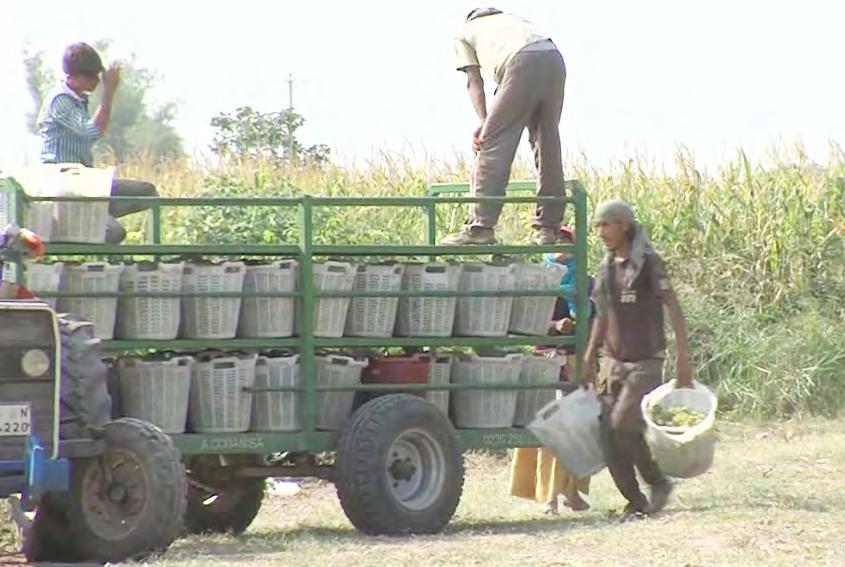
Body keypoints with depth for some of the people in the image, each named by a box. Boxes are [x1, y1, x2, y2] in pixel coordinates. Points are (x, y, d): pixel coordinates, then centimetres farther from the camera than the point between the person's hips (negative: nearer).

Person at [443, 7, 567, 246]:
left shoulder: (464, 33, 28)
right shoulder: (511, 19, 40)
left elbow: (475, 81, 14)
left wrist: (483, 123, 5)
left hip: (523, 64, -5)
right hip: (554, 58, 5)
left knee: (493, 143, -3)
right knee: (547, 144, 13)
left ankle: (481, 226, -9)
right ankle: (547, 228, 15)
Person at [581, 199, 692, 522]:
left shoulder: (647, 263, -8)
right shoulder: (606, 267, 11)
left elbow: (674, 310, -11)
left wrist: (683, 359, -19)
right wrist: (588, 361, 15)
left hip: (645, 362, -7)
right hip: (613, 362, 7)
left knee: (624, 425, -19)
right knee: (609, 436, -2)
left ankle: (658, 481, 1)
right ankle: (636, 502, 8)